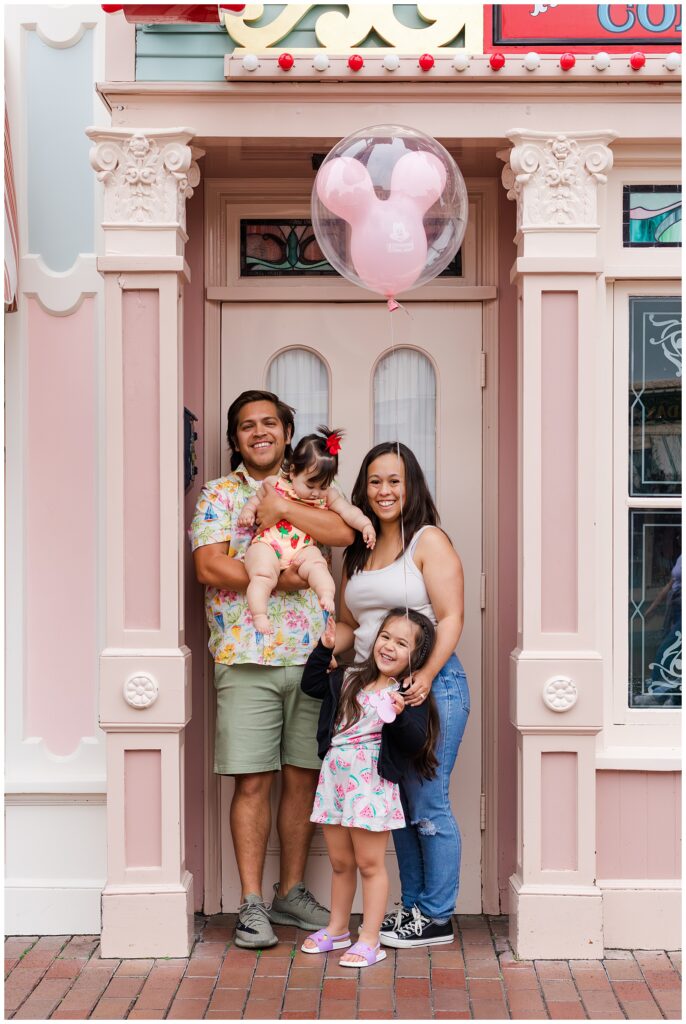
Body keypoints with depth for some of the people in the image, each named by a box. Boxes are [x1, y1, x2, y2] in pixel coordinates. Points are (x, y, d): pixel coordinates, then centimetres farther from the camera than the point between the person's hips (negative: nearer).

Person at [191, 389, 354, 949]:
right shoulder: (219, 493, 6)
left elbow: (344, 531, -6)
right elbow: (210, 566, -8)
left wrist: (281, 506, -12)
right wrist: (276, 576, -13)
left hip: (310, 655, 3)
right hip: (247, 656, -3)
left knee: (303, 777, 8)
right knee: (252, 780, -3)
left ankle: (292, 891, 21)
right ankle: (252, 903, 5)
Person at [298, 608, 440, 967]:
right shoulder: (351, 679, 9)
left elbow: (416, 743, -16)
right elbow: (311, 684, 22)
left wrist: (399, 715, -33)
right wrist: (324, 648, 11)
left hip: (371, 784, -6)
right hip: (334, 778, 6)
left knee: (370, 863, 1)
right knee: (340, 861, 17)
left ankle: (370, 940, 9)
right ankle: (337, 929, 31)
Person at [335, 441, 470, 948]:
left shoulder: (429, 541, -5)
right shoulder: (360, 551, 16)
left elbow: (450, 618, -12)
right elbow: (350, 624, 21)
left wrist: (425, 676, -24)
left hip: (430, 687, -7)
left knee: (428, 805, -3)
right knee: (398, 805, 13)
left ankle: (437, 918, 7)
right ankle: (413, 906, 23)